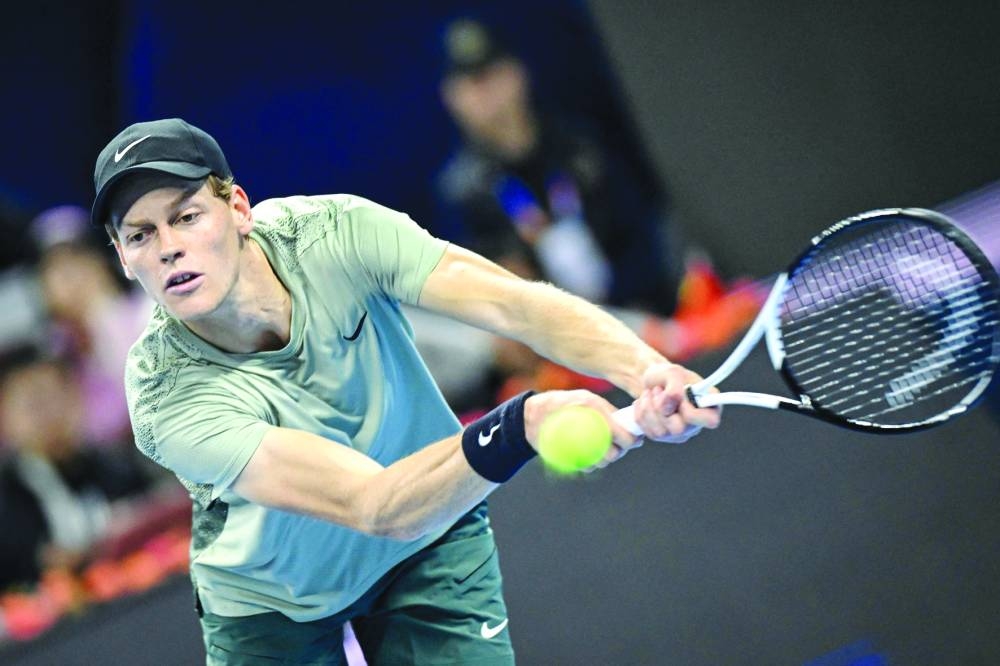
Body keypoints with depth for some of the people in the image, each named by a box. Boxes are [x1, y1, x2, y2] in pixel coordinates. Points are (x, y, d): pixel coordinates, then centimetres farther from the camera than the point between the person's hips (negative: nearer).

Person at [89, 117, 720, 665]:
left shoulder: (336, 234, -27)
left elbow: (517, 303, -35)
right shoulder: (170, 397, -35)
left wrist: (645, 370, -56)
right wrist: (523, 424, -62)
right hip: (270, 598, -2)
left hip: (431, 553, 2)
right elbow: (374, 506, -44)